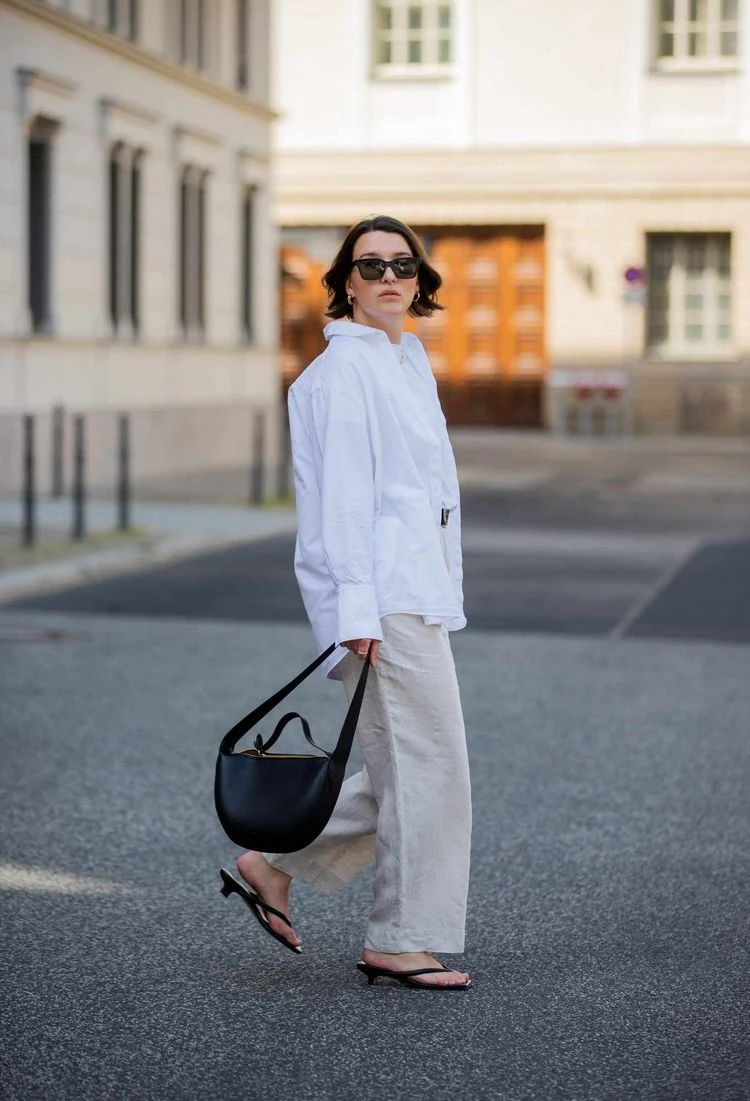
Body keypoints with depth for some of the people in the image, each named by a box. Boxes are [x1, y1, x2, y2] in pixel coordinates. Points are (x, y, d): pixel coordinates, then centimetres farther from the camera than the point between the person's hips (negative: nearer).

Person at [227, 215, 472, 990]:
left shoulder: (407, 361, 19)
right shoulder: (345, 367, -10)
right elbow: (341, 490, -16)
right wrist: (356, 608, -21)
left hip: (418, 593, 10)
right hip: (382, 595, -10)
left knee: (406, 771, 12)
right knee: (428, 766, -5)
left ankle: (276, 865, 22)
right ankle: (401, 942, 6)